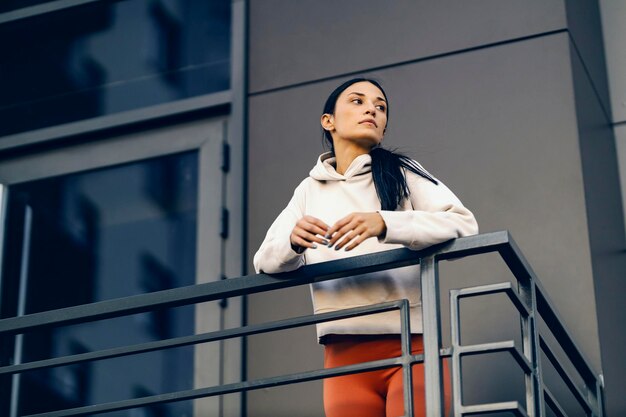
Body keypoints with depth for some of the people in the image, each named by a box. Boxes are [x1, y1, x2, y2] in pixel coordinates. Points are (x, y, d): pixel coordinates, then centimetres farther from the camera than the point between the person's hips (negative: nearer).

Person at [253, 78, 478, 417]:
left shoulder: (403, 173, 7)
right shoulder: (309, 190, 16)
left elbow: (464, 224, -7)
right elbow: (265, 261, 10)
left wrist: (384, 224, -22)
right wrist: (293, 241, -14)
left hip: (412, 346, -2)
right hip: (343, 355, 2)